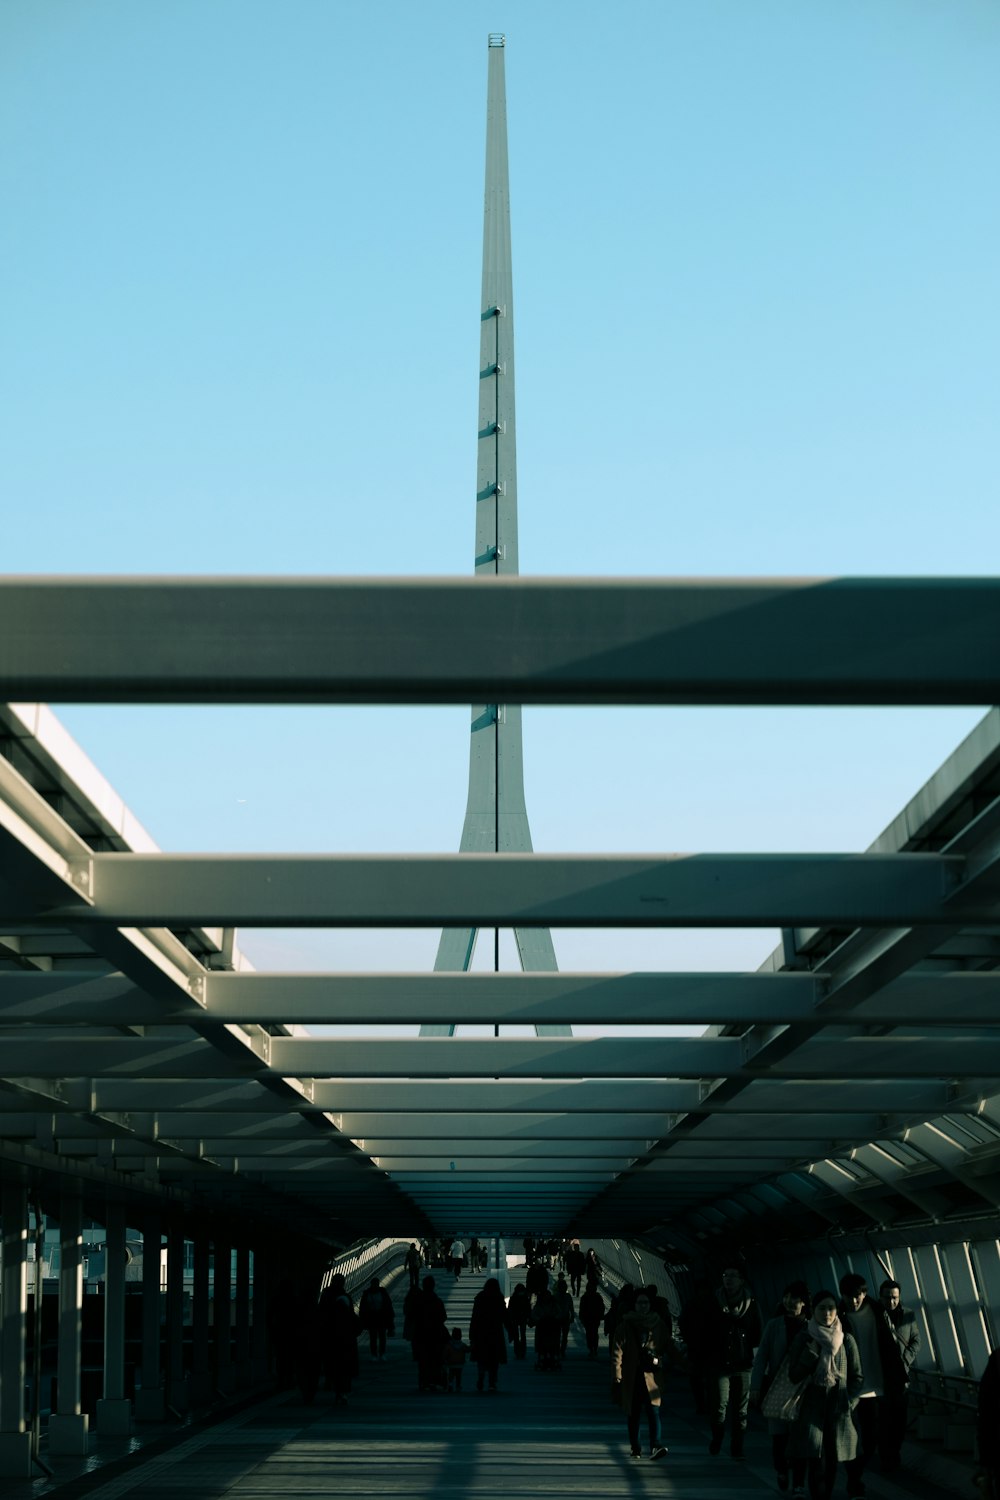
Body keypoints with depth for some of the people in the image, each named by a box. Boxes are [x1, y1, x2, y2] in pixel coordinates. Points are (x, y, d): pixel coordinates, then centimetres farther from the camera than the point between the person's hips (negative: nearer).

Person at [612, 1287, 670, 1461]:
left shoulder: (658, 1323, 8)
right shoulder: (626, 1324, 1)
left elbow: (667, 1347, 16)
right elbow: (617, 1349, -2)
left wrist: (659, 1359, -4)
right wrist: (617, 1374, -10)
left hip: (650, 1376, 0)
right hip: (631, 1376, 0)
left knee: (653, 1410, -14)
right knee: (632, 1413, 6)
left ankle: (656, 1446, -22)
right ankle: (635, 1448, 17)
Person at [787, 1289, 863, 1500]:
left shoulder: (847, 1340, 7)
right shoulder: (803, 1339, 5)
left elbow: (858, 1377, 11)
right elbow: (794, 1375, 0)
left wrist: (848, 1403, -3)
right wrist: (813, 1351, -10)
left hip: (838, 1411, 2)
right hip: (811, 1409, -2)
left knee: (832, 1463, 2)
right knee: (816, 1463, -14)